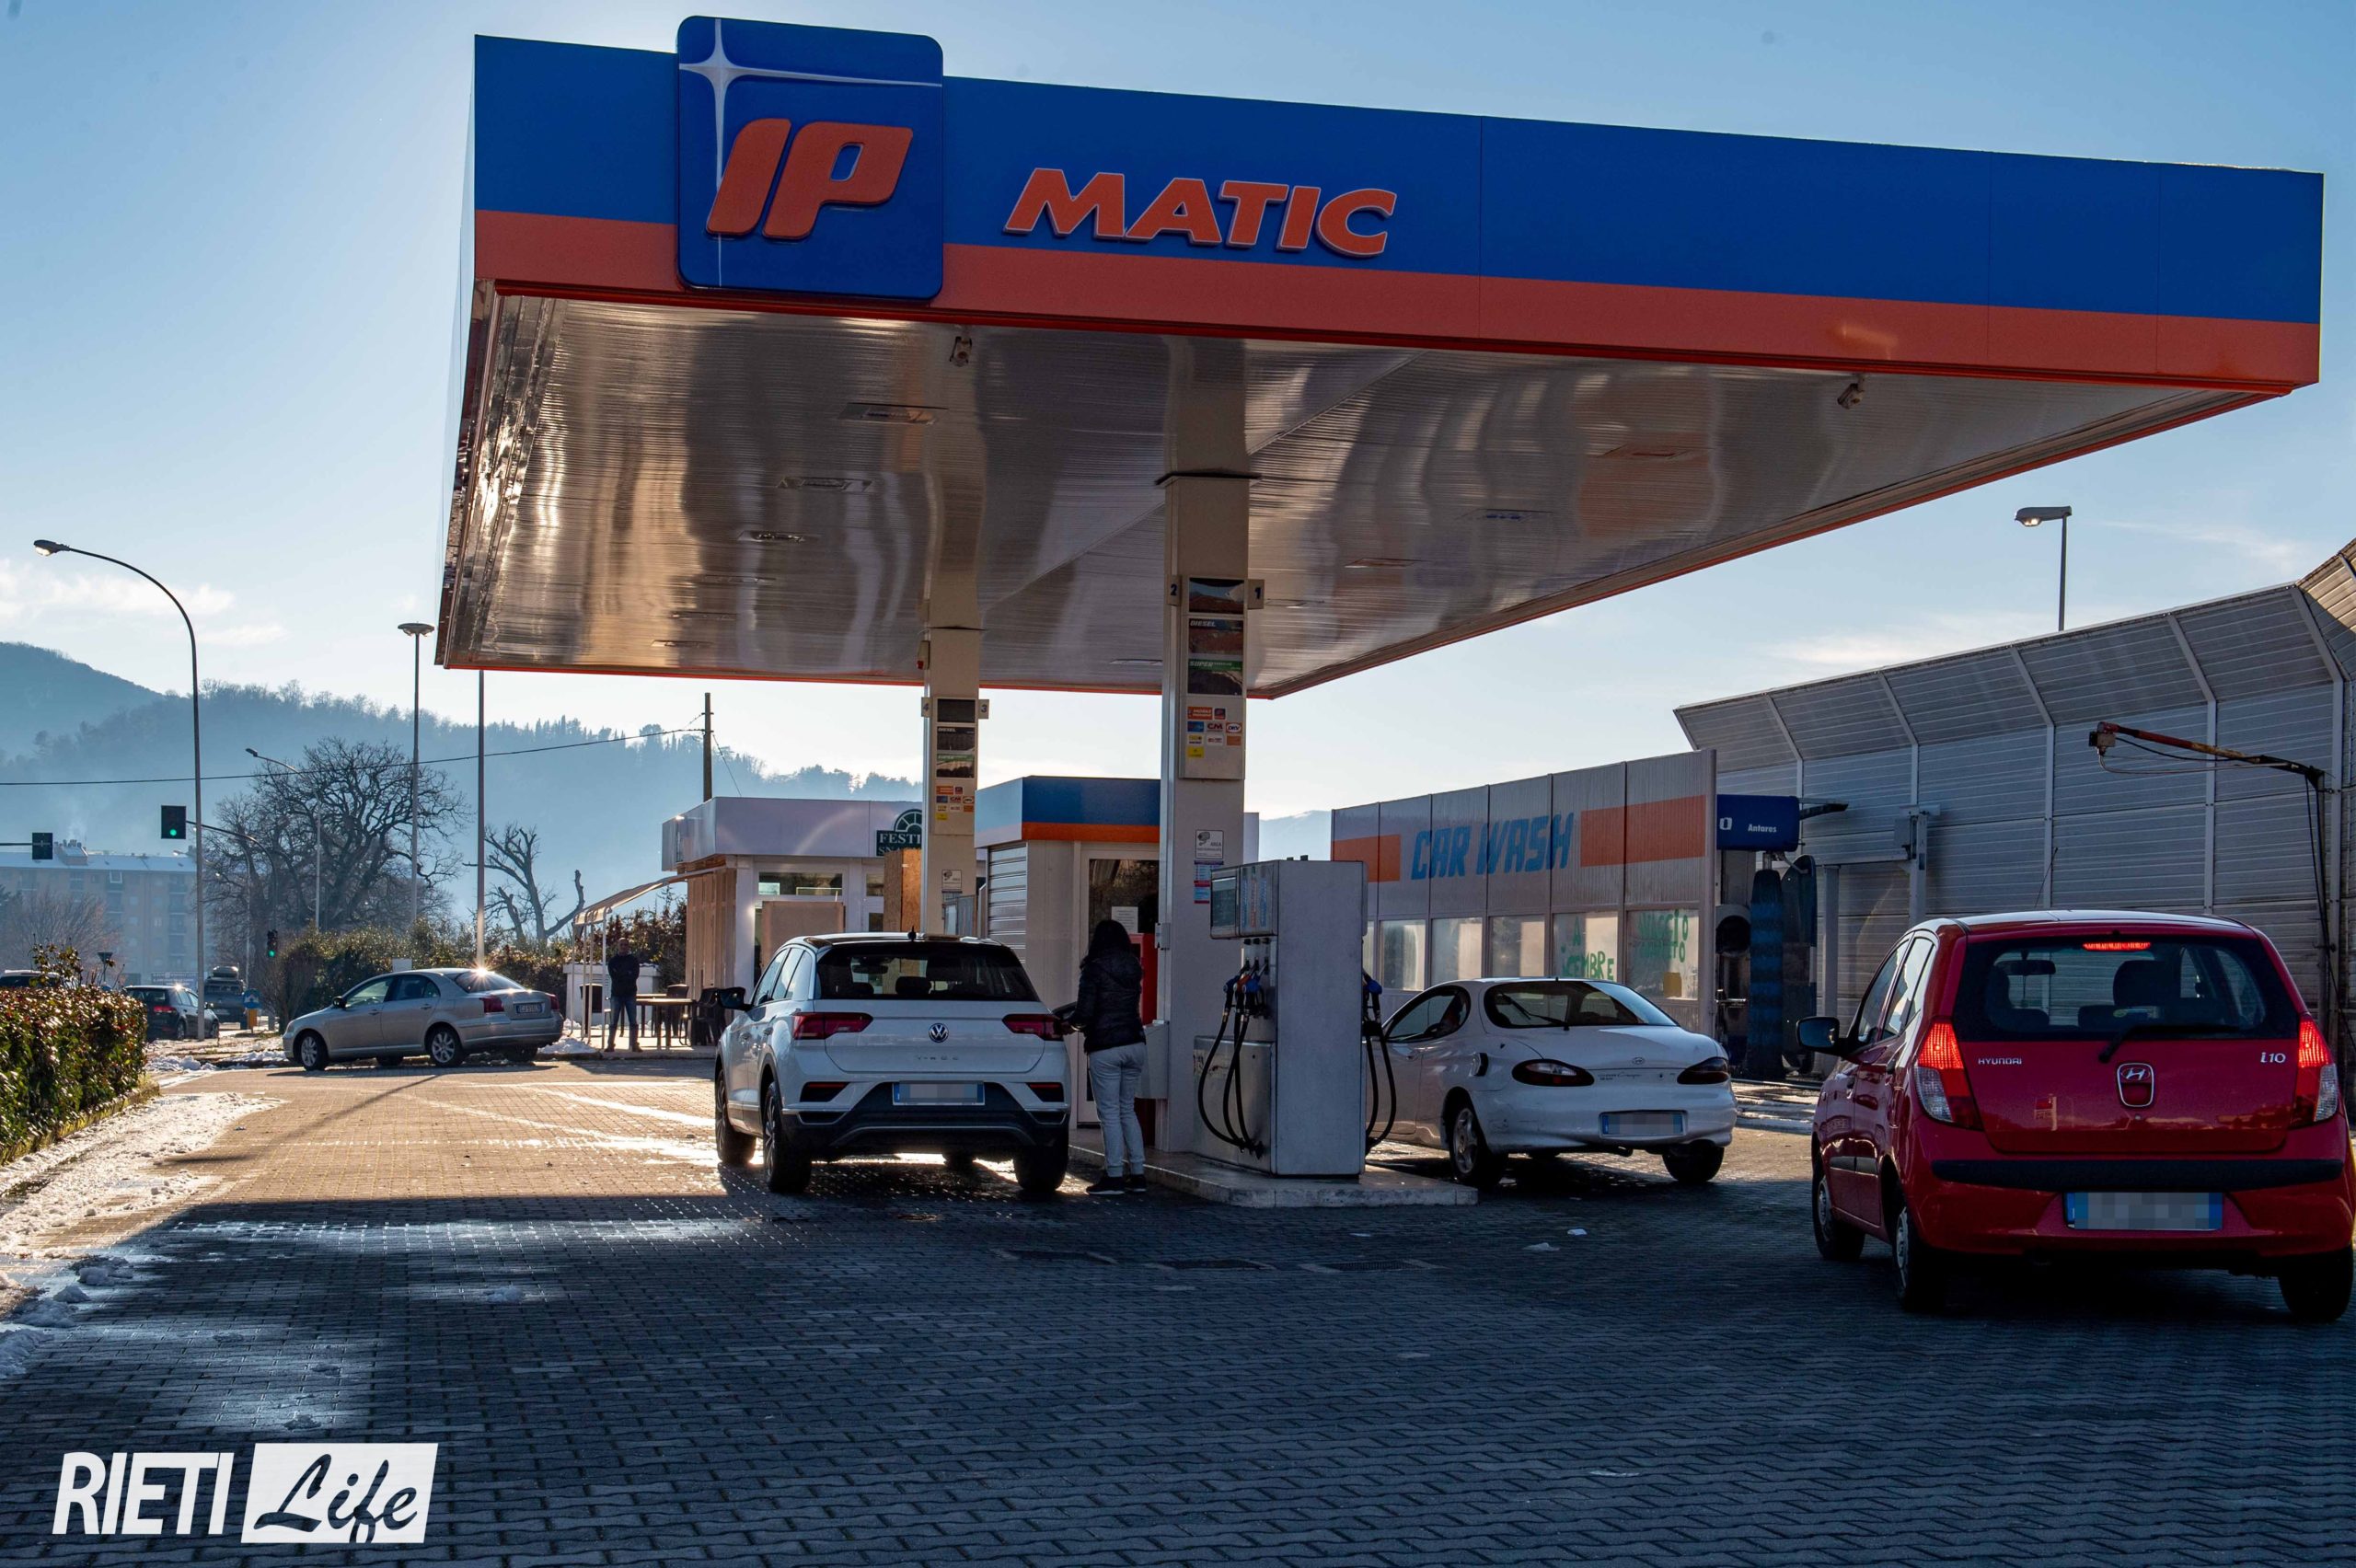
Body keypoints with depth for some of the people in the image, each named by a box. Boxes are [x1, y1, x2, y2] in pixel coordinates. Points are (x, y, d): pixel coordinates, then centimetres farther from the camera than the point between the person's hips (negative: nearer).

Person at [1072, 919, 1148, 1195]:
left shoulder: (1094, 970, -11)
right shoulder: (1134, 969, 9)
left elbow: (1084, 1013, -15)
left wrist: (1070, 1019, 8)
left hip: (1106, 1048, -6)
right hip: (1135, 1044, 6)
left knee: (1109, 1112, -1)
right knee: (1127, 1110, 15)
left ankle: (1114, 1176, 0)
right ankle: (1137, 1174, 13)